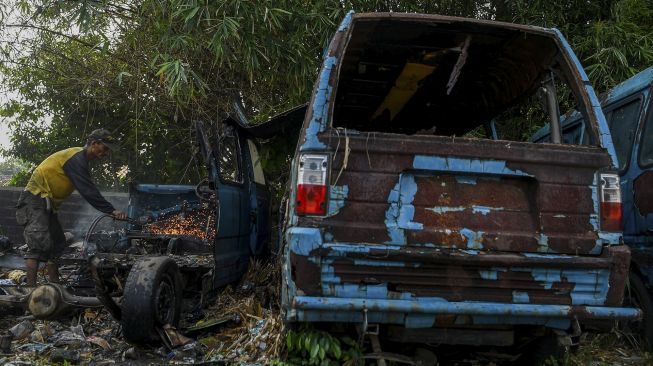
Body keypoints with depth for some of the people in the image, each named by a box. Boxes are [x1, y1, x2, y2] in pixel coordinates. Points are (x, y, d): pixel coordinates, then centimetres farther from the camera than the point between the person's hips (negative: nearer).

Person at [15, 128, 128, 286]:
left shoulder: (80, 159, 15)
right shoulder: (76, 158, -18)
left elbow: (89, 190, 16)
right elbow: (88, 191, -25)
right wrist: (111, 210, -25)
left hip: (46, 204, 11)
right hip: (35, 201, -11)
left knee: (57, 244, 12)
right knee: (40, 245, -18)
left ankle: (55, 284, 18)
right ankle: (31, 289, -21)